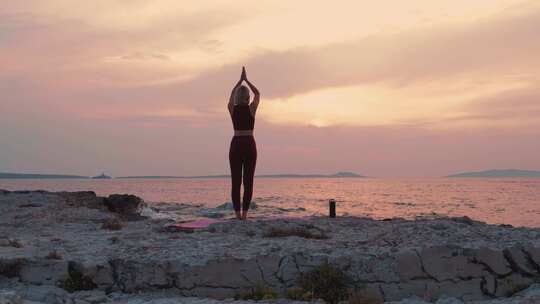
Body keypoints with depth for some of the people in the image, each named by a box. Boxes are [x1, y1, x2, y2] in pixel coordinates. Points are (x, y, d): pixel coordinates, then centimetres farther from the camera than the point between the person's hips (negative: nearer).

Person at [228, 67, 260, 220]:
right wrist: (246, 80, 21)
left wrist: (240, 80, 28)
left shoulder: (232, 108, 1)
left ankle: (237, 213, -1)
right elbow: (258, 94, 16)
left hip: (236, 145, 1)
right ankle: (244, 213, -3)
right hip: (250, 145, -1)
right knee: (248, 181, 2)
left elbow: (231, 96, 23)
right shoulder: (251, 108, -3)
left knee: (236, 181, 3)